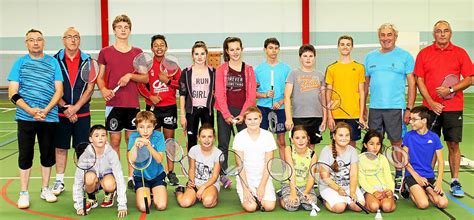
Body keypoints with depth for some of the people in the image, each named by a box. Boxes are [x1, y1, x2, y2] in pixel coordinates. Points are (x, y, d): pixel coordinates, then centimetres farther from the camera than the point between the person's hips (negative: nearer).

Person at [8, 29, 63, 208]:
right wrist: (30, 110, -15)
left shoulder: (53, 62, 7)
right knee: (25, 155, 2)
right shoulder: (20, 63, 6)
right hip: (26, 117, -1)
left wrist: (46, 110, -12)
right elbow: (13, 94, 0)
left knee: (48, 154, 8)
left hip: (49, 118, 1)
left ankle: (45, 189, 22)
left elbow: (59, 90, 2)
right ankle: (24, 193, 12)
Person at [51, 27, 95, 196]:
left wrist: (75, 107, -11)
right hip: (60, 113, 0)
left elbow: (90, 88, -2)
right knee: (60, 147, 7)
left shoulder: (87, 60, 1)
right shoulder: (55, 60, 1)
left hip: (82, 113, 0)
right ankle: (59, 181, 18)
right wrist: (65, 107, -10)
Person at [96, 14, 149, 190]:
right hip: (113, 103, -1)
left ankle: (131, 177, 14)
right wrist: (103, 89, -11)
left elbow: (145, 78, 7)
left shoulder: (137, 53, 7)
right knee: (115, 140, 2)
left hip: (133, 104, 1)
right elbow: (100, 77, 9)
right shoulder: (105, 52, 5)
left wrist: (130, 76, -11)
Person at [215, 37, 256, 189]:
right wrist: (227, 115, -11)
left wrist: (243, 114, -9)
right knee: (223, 144, 3)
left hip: (244, 113, 0)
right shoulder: (221, 70, 4)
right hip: (225, 112, 0)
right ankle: (222, 175, 12)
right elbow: (219, 94, -2)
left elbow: (251, 95, 1)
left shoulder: (249, 70, 7)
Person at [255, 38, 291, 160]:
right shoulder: (258, 69, 5)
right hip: (262, 107, 0)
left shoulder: (285, 68, 5)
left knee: (281, 141, 5)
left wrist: (280, 102, -12)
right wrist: (265, 95, -14)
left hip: (280, 108, 0)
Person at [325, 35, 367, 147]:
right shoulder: (331, 68, 5)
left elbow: (361, 92, 6)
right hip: (336, 115, 0)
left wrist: (361, 116, 0)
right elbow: (328, 94, 5)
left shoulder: (359, 67, 5)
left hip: (354, 115, 0)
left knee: (352, 143, 5)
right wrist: (329, 116, -1)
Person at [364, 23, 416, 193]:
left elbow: (412, 83, 0)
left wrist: (409, 108, -7)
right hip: (374, 107, 4)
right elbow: (365, 83, 15)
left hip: (395, 107, -3)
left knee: (397, 143, 3)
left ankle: (399, 175, 16)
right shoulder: (370, 57, 12)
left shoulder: (404, 56, 1)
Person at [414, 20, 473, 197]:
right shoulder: (424, 53, 5)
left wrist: (451, 89, -13)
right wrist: (431, 102, -7)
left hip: (453, 108, 0)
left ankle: (455, 182, 11)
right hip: (431, 107, 0)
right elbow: (419, 80, 2)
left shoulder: (460, 53, 4)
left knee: (454, 145, 2)